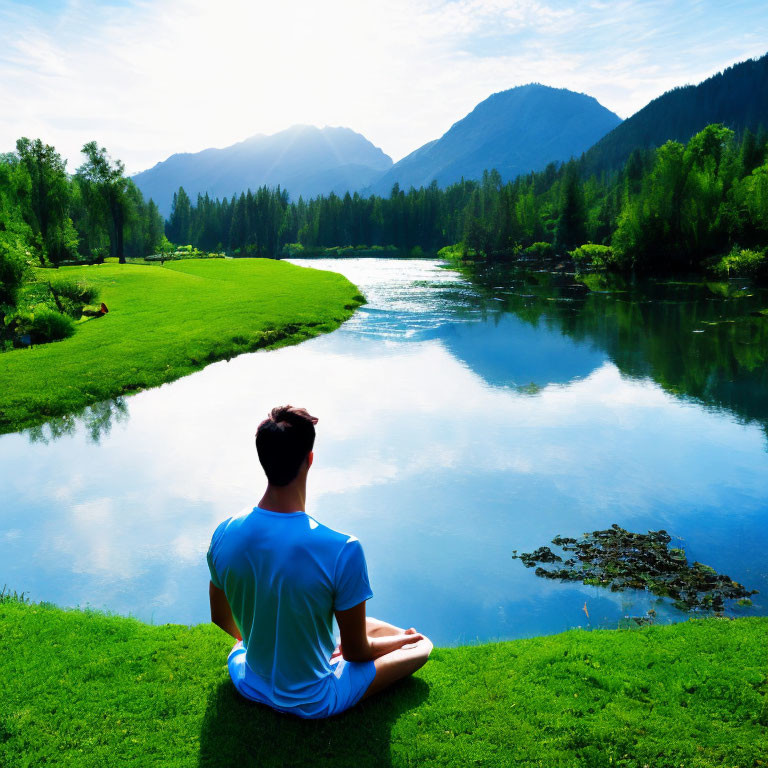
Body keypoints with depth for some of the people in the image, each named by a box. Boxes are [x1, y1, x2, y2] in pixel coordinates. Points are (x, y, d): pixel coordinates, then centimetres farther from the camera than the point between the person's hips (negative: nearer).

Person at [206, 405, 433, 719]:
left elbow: (222, 621, 0)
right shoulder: (342, 550, -33)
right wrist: (401, 639, 3)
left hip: (249, 687, 5)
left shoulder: (225, 534, -18)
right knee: (421, 645, 12)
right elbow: (355, 652, -19)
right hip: (312, 702, -5)